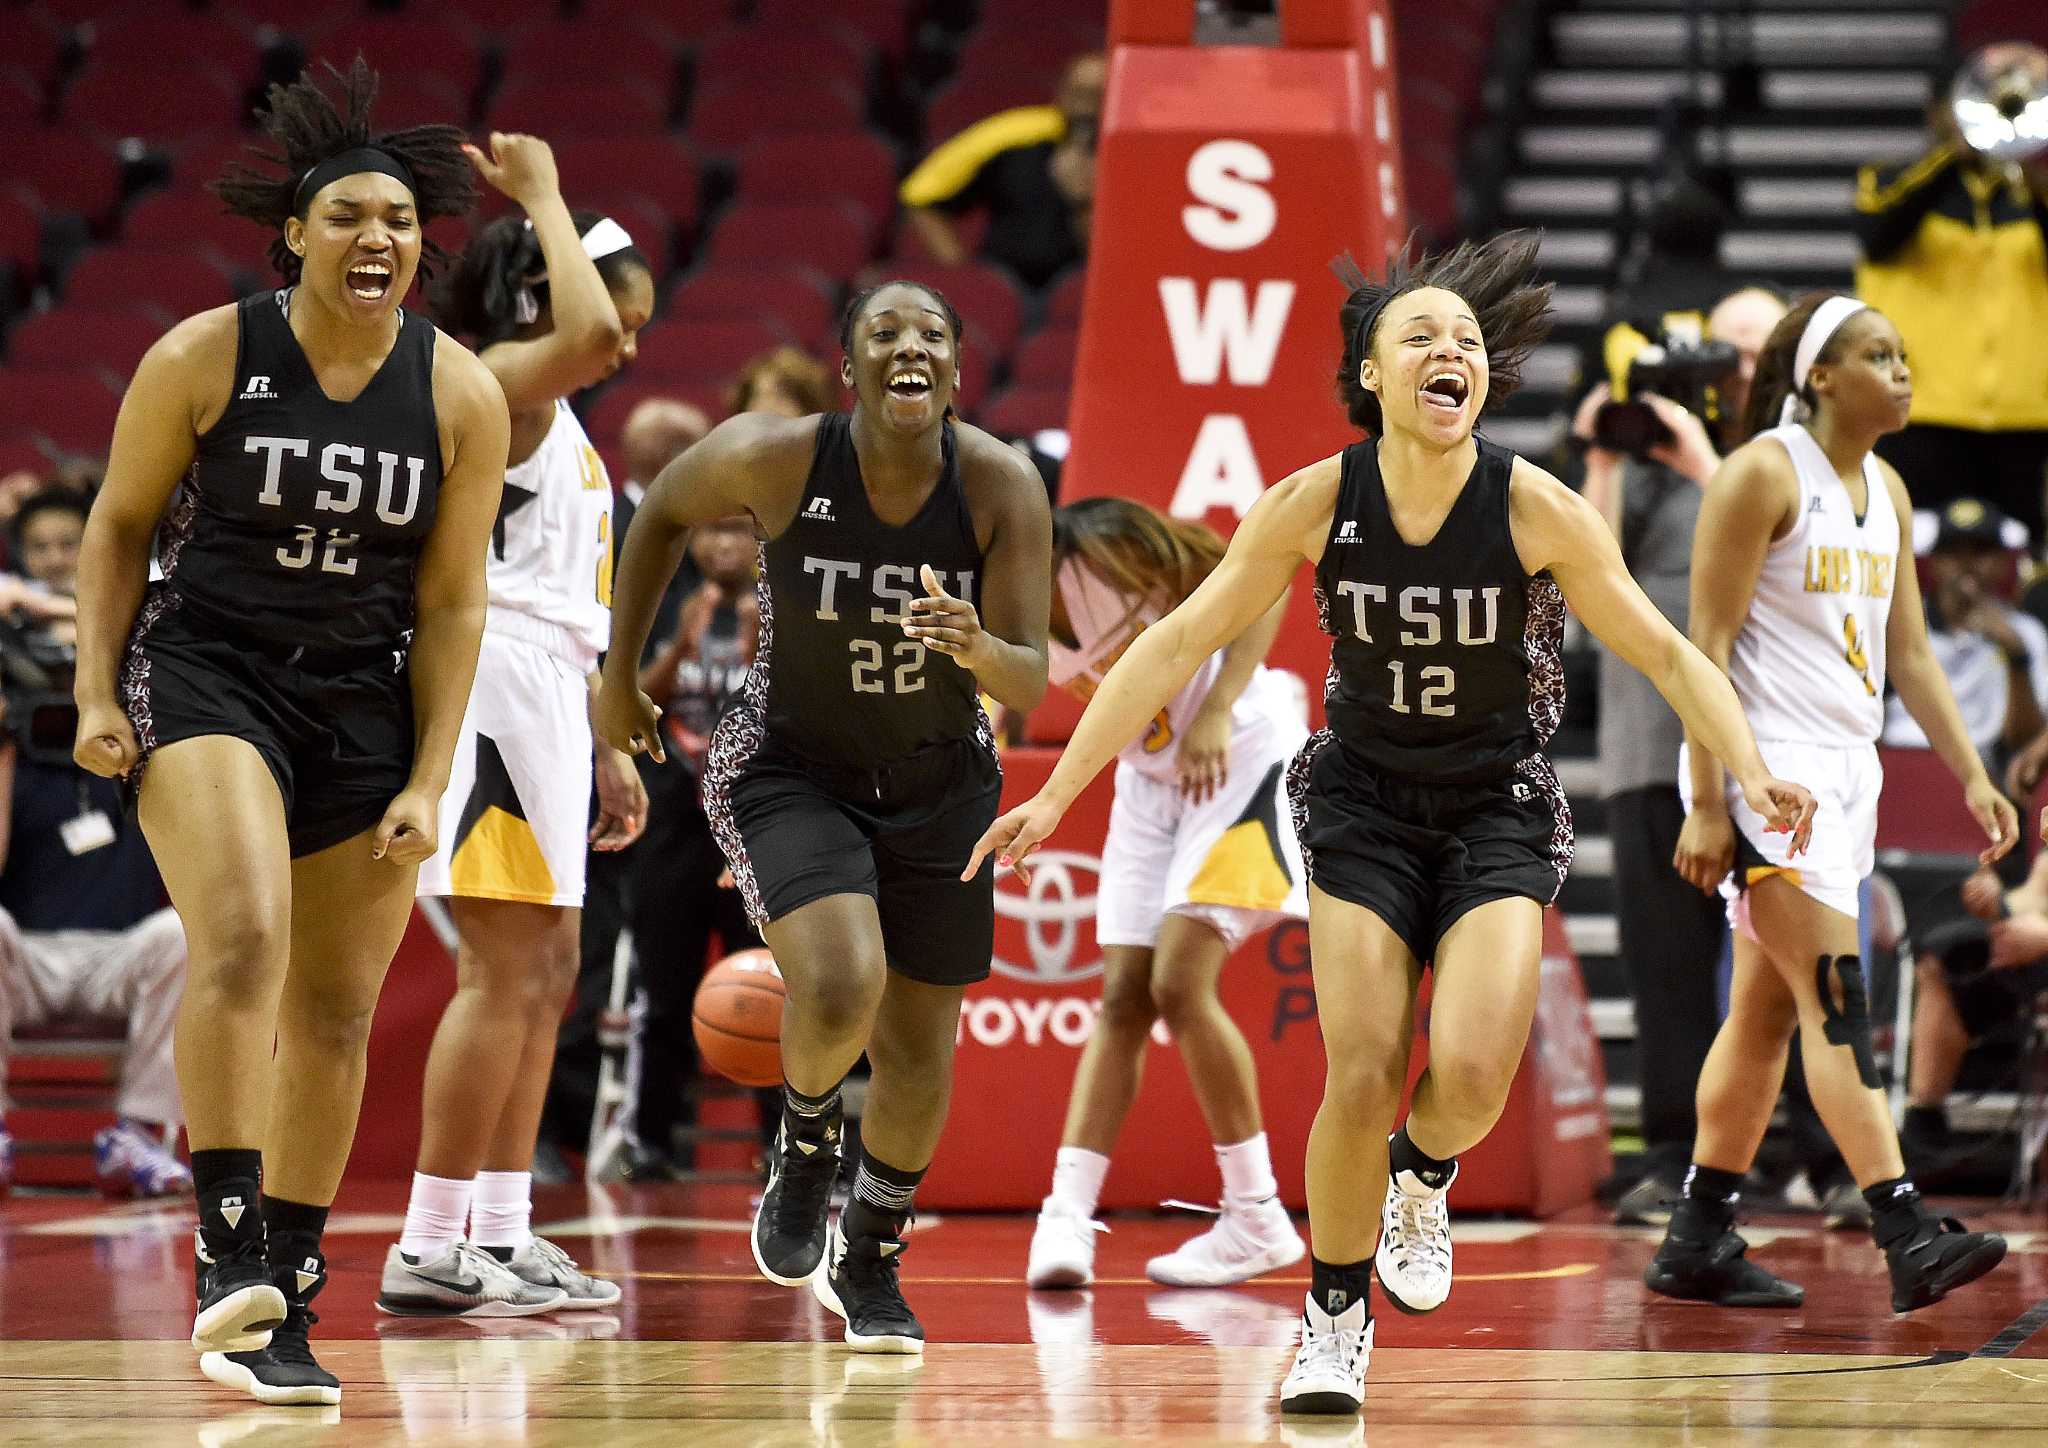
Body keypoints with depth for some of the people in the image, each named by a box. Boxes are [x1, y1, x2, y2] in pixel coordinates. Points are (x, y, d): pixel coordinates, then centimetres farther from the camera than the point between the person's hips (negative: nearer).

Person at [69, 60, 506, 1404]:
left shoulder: (463, 396, -3)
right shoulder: (203, 359, -8)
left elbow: (451, 606, 2)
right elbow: (119, 525, 4)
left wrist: (428, 781, -2)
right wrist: (97, 695, -3)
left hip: (364, 704, 3)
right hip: (203, 673, -3)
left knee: (338, 1011, 5)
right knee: (242, 939, -26)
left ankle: (286, 1306, 15)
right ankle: (230, 1255, -25)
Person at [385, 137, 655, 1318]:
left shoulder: (559, 425, 21)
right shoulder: (499, 382, -8)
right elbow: (577, 329, -32)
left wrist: (604, 747, 23)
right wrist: (545, 199, -19)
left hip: (545, 695, 11)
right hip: (494, 683, -11)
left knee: (547, 967, 11)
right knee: (505, 968, -12)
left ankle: (503, 1236, 15)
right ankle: (432, 1250, -12)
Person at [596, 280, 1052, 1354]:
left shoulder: (1002, 487, -20)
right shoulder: (775, 458, -23)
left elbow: (1029, 685, -19)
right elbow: (663, 511, -1)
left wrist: (978, 649, -42)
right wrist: (619, 675, 5)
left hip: (939, 783, 2)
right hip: (792, 770, -2)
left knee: (919, 1055, 10)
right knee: (841, 991, -27)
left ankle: (872, 1263, 38)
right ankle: (805, 1135, 9)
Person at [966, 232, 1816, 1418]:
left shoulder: (1534, 508, -17)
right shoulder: (1318, 502, -14)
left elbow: (1667, 654, -10)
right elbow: (1180, 644, -8)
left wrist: (1753, 774, -25)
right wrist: (1056, 795, -11)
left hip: (1499, 809, -1)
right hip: (1364, 803, 1)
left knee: (1473, 1073, -19)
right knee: (1362, 1077, -9)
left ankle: (1423, 1179, 18)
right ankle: (1336, 1317, 14)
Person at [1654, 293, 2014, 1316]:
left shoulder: (1885, 490, 15)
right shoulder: (1762, 474, -10)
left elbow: (1909, 653, 18)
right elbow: (1706, 644, -13)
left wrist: (1971, 775, 11)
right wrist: (1706, 802, -18)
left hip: (1845, 770, 9)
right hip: (1764, 769, -8)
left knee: (1767, 1013, 10)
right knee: (1836, 999, -15)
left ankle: (1696, 1247, 16)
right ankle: (1908, 1239, -23)